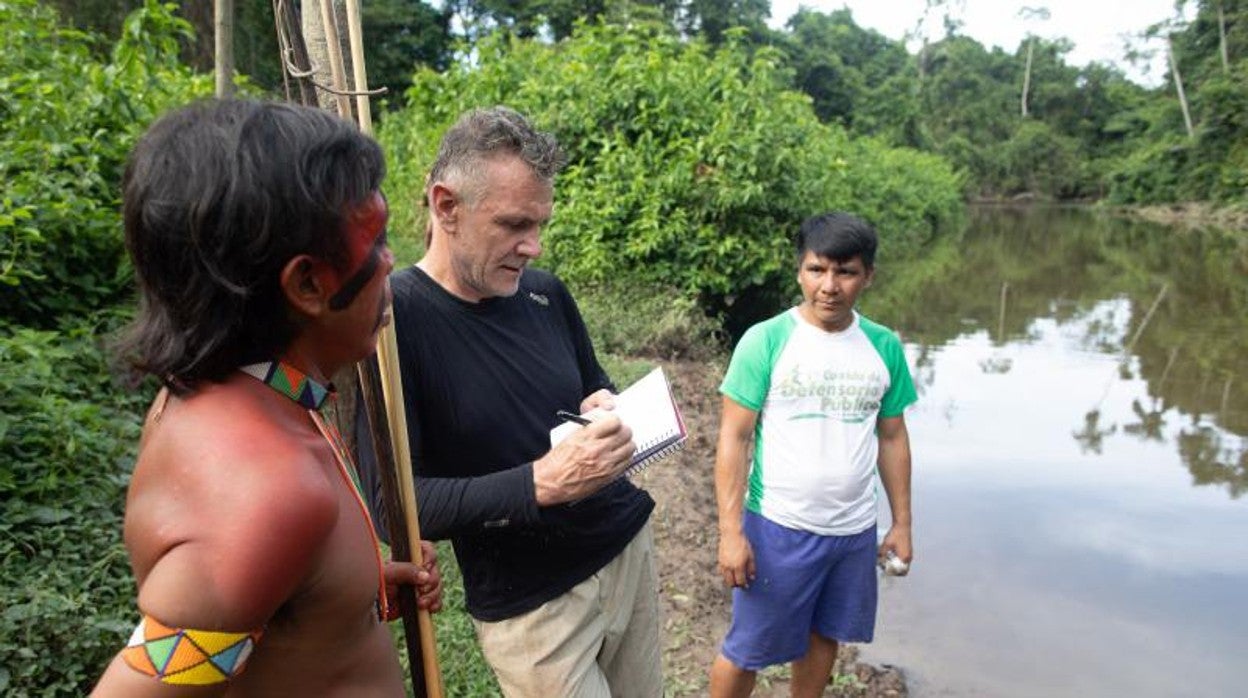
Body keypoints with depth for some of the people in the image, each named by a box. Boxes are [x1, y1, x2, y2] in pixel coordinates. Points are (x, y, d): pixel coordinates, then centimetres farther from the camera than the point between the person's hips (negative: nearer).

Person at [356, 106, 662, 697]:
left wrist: (612, 414, -10)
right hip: (530, 606, -5)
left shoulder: (546, 294, -1)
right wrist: (538, 484, -31)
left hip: (629, 544, 6)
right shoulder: (391, 319, -18)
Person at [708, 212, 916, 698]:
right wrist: (730, 531, -15)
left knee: (824, 638, 21)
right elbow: (734, 438, -11)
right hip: (779, 527, -4)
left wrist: (902, 522, 10)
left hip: (855, 530, 4)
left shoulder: (885, 347, 1)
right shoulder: (766, 340, -12)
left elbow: (892, 438, 9)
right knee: (746, 649, 9)